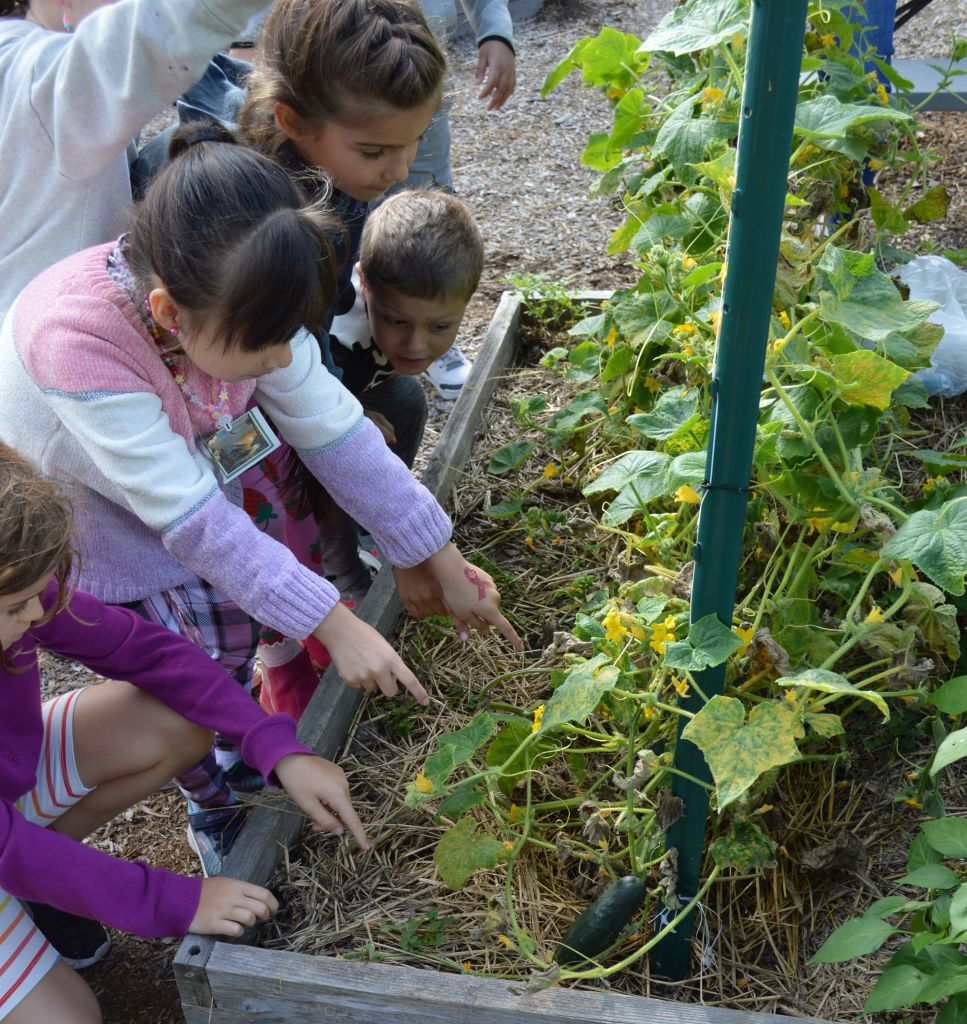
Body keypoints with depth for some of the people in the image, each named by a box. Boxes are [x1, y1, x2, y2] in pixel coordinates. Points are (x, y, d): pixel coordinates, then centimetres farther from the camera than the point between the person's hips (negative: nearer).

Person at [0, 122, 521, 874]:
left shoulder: (238, 302, -24)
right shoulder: (76, 340, -40)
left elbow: (334, 431, -18)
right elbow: (193, 522, -36)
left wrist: (441, 560, -13)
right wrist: (333, 626, -33)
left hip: (178, 481, 5)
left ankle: (238, 744, 20)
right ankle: (215, 810, 19)